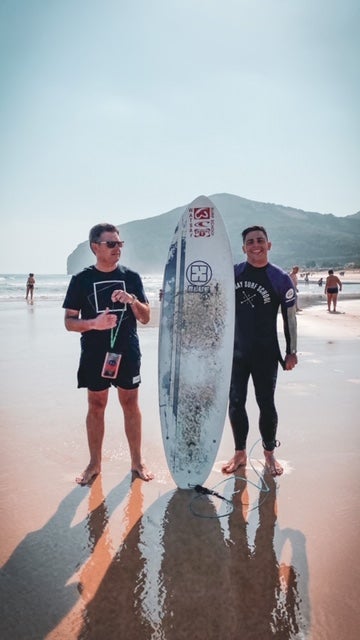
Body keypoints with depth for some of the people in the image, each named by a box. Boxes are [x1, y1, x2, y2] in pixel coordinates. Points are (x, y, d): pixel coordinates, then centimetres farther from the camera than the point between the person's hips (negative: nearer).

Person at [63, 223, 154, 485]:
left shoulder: (131, 277, 2)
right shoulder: (81, 280, -2)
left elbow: (146, 318, 2)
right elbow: (69, 321, -2)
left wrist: (132, 300, -17)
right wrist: (94, 323, -21)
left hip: (128, 352, 1)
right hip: (94, 354, -1)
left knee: (131, 404, 8)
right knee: (96, 406, 9)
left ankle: (137, 461, 22)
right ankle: (95, 463, 23)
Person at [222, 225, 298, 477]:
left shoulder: (280, 278, -5)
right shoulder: (232, 273, 1)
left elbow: (290, 317, -2)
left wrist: (292, 351, -2)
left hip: (266, 353, -2)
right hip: (235, 351, 2)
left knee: (266, 404, 7)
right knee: (236, 403, 8)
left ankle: (269, 454, 27)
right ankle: (240, 453, 25)